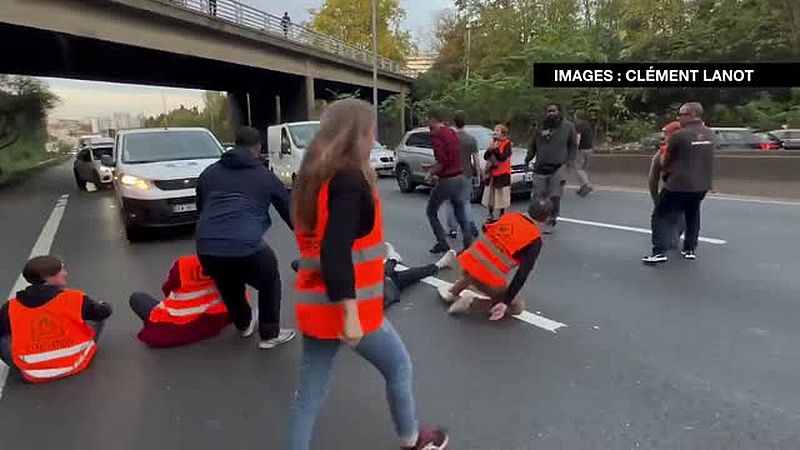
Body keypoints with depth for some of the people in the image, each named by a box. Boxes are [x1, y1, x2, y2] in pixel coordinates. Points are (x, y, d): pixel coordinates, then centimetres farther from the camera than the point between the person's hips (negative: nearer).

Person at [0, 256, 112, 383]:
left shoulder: (11, 308, -6)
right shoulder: (74, 298, -12)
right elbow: (104, 311, 1)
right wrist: (102, 305, 25)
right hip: (74, 365, -1)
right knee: (99, 314, 12)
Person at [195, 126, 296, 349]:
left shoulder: (209, 172, 24)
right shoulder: (265, 176, 15)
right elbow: (290, 211, 20)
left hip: (206, 248, 4)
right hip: (246, 246, -4)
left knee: (228, 285, 34)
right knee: (270, 282, 25)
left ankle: (244, 324, 53)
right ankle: (270, 334, 29)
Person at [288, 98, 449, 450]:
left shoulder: (317, 175, 9)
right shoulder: (350, 181, -17)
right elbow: (335, 253, -26)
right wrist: (350, 312, -25)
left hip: (315, 304, 8)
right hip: (345, 307, -7)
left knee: (310, 392, 14)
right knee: (399, 367, 17)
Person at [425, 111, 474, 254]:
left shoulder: (436, 134, -12)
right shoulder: (452, 132, 13)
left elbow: (442, 160, -22)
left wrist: (431, 172, -5)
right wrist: (433, 167, 25)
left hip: (447, 180, -7)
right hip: (460, 178, 7)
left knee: (431, 211, 10)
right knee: (461, 214, 11)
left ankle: (442, 242, 7)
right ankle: (469, 245, 10)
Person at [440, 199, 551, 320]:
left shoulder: (509, 215, 8)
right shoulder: (535, 240, -6)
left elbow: (486, 229, 24)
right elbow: (523, 274, -12)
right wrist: (506, 301, -8)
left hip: (469, 261, 6)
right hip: (489, 278, -6)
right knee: (518, 306, 15)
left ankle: (452, 293, 28)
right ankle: (472, 303, -1)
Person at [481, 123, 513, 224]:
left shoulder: (506, 143, -6)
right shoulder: (493, 142, 12)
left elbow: (502, 157, -18)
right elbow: (485, 157, 5)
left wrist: (495, 149, -20)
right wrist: (490, 149, -11)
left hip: (502, 174, -5)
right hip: (491, 173, 6)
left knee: (502, 198, 0)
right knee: (490, 197, 9)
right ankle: (490, 216, 21)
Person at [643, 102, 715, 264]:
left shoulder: (678, 136, -13)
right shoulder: (711, 135, 6)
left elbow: (668, 160, -2)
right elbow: (704, 158, 13)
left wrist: (666, 176, 15)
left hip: (679, 184, -6)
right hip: (703, 184, 6)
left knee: (661, 216, 2)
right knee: (692, 215, 24)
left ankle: (659, 252, -7)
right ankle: (690, 249, 25)